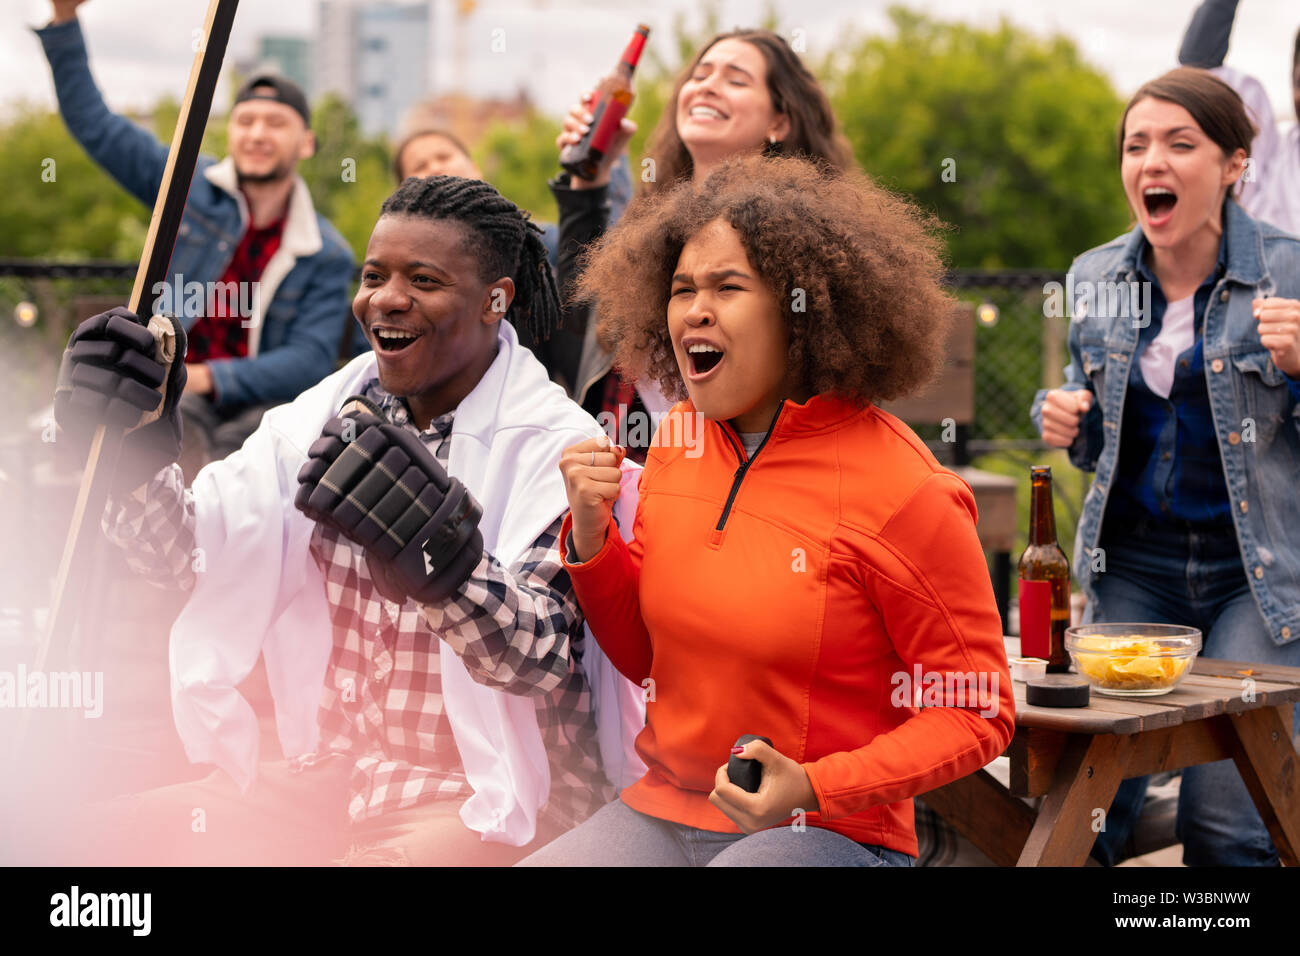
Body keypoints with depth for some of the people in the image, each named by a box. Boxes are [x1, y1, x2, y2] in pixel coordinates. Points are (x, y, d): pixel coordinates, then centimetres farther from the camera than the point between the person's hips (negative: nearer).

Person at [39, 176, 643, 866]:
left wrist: (442, 560, -44)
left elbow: (543, 656, -24)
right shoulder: (330, 412, 6)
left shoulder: (558, 451, -12)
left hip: (491, 802, -5)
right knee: (111, 835, -9)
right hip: (338, 776, 6)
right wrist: (130, 456, -21)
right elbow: (190, 551, -1)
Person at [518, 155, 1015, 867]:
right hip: (661, 814, 6)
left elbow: (976, 715, -9)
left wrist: (811, 789, -20)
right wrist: (590, 534, -2)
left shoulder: (902, 492, -14)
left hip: (829, 831, -5)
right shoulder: (680, 441, 6)